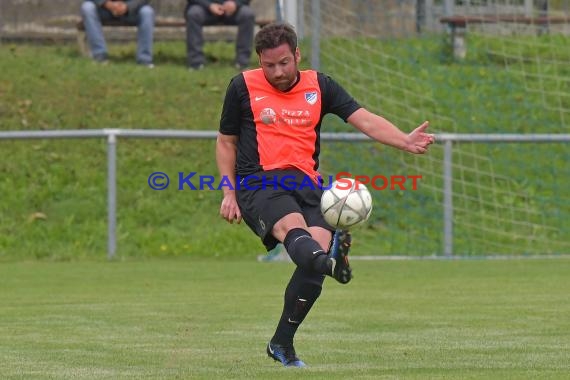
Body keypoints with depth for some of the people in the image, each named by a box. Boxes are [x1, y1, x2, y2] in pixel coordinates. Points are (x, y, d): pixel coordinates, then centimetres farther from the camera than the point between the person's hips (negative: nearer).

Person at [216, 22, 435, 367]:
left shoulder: (319, 86, 12)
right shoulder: (243, 87, 7)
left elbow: (365, 120, 2)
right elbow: (226, 142, 16)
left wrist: (405, 141, -14)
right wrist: (229, 192, 6)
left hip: (305, 183, 3)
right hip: (258, 182, -3)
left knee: (314, 257, -19)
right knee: (293, 227, -35)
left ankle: (282, 344, -2)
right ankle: (329, 258, -73)